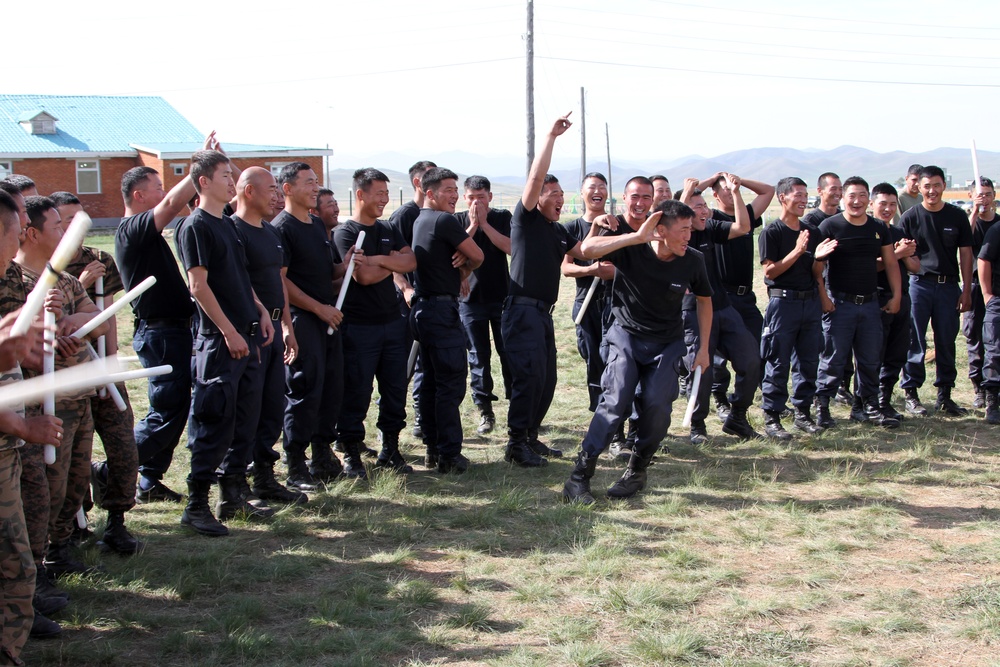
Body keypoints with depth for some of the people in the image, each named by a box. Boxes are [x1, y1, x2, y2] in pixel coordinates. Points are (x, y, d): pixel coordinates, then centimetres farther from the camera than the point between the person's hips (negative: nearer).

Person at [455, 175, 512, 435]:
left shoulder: (502, 217, 3)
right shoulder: (458, 221, 4)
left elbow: (509, 247, -12)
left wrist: (484, 223, -14)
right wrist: (473, 225, -16)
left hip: (502, 296, 0)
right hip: (470, 297, 1)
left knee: (509, 353, 0)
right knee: (478, 357, 3)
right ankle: (485, 412, 9)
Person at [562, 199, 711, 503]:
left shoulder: (692, 261, -9)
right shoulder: (631, 249, -19)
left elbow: (704, 300, 9)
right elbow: (588, 248, -36)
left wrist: (704, 348, 7)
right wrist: (637, 236, -40)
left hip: (668, 343, 3)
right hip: (627, 335, -2)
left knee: (656, 404, -14)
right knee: (616, 400, -19)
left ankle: (636, 472, 9)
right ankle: (579, 476, -14)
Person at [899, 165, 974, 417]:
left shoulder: (957, 216, 5)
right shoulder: (910, 217, 0)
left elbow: (965, 254, 7)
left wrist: (966, 291, 2)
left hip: (949, 286, 2)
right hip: (919, 285, -2)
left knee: (947, 343, 7)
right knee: (915, 342, 1)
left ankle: (944, 395, 16)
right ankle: (911, 393, 9)